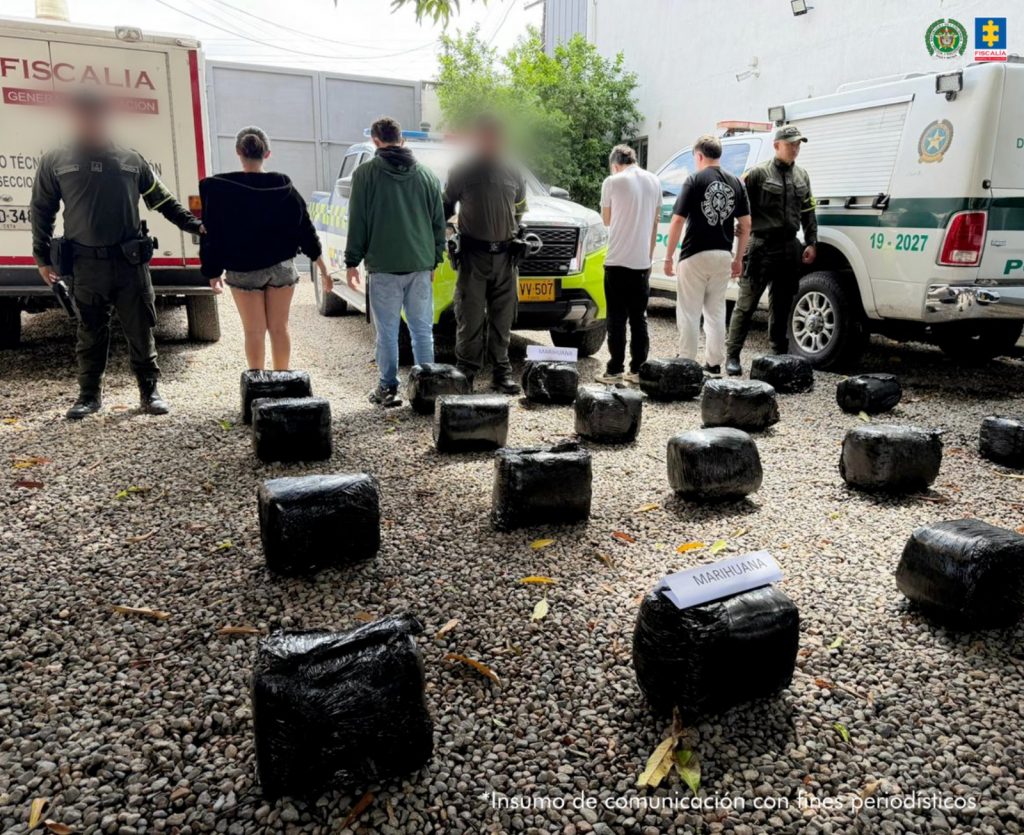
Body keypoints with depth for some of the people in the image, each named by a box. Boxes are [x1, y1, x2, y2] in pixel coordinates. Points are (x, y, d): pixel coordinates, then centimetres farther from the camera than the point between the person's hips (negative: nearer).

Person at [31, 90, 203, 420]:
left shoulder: (132, 160, 8)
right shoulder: (55, 162, 7)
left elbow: (165, 202, 13)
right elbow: (42, 211, 11)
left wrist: (196, 226, 4)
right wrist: (42, 258, 8)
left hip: (130, 261, 0)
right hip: (86, 265, 0)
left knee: (140, 331, 4)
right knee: (91, 334, 8)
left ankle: (149, 391, 15)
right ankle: (90, 394, 20)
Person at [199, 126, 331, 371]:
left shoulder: (219, 190, -9)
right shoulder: (284, 187, -4)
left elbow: (212, 234, -6)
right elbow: (306, 231, -2)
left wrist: (214, 272, 5)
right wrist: (323, 270, 4)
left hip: (243, 271, -2)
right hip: (281, 267, 2)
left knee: (254, 332, 8)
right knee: (279, 328, 12)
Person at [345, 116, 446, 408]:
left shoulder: (366, 173, -2)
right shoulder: (426, 174, 9)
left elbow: (357, 221, -2)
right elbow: (439, 222, 11)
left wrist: (352, 261, 3)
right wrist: (435, 258, 17)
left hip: (384, 265, -3)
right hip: (421, 264, 3)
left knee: (387, 331, 4)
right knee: (422, 329, 8)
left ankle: (388, 388, 8)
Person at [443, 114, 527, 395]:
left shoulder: (513, 172, 12)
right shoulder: (461, 171, 3)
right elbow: (445, 207, 11)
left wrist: (516, 235, 8)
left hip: (505, 255, 3)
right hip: (473, 254, -3)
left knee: (502, 319, 6)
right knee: (470, 318, -2)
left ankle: (502, 371, 13)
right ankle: (466, 371, 6)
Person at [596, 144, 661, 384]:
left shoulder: (612, 182, -6)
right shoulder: (654, 182, 9)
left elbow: (607, 220, 5)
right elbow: (655, 222, 13)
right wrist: (649, 256, 17)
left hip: (617, 261, -4)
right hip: (642, 261, 4)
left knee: (617, 319, 0)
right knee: (639, 319, 9)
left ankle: (614, 370, 1)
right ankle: (638, 369, 12)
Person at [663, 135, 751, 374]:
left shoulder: (695, 181, -7)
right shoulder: (736, 183, 7)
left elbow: (677, 222, -11)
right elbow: (746, 225, 7)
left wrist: (668, 257, -4)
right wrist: (739, 258, 15)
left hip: (695, 256, -5)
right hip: (723, 256, 5)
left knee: (689, 313, 2)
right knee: (716, 312, 14)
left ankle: (686, 363, 4)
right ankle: (714, 363, 17)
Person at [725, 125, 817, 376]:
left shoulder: (802, 176, 16)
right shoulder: (758, 173, -3)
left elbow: (808, 212, 19)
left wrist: (811, 243, 11)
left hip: (790, 247, 6)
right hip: (762, 246, -6)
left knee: (782, 305, 12)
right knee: (747, 304, -5)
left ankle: (779, 354, 21)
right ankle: (733, 356, -2)